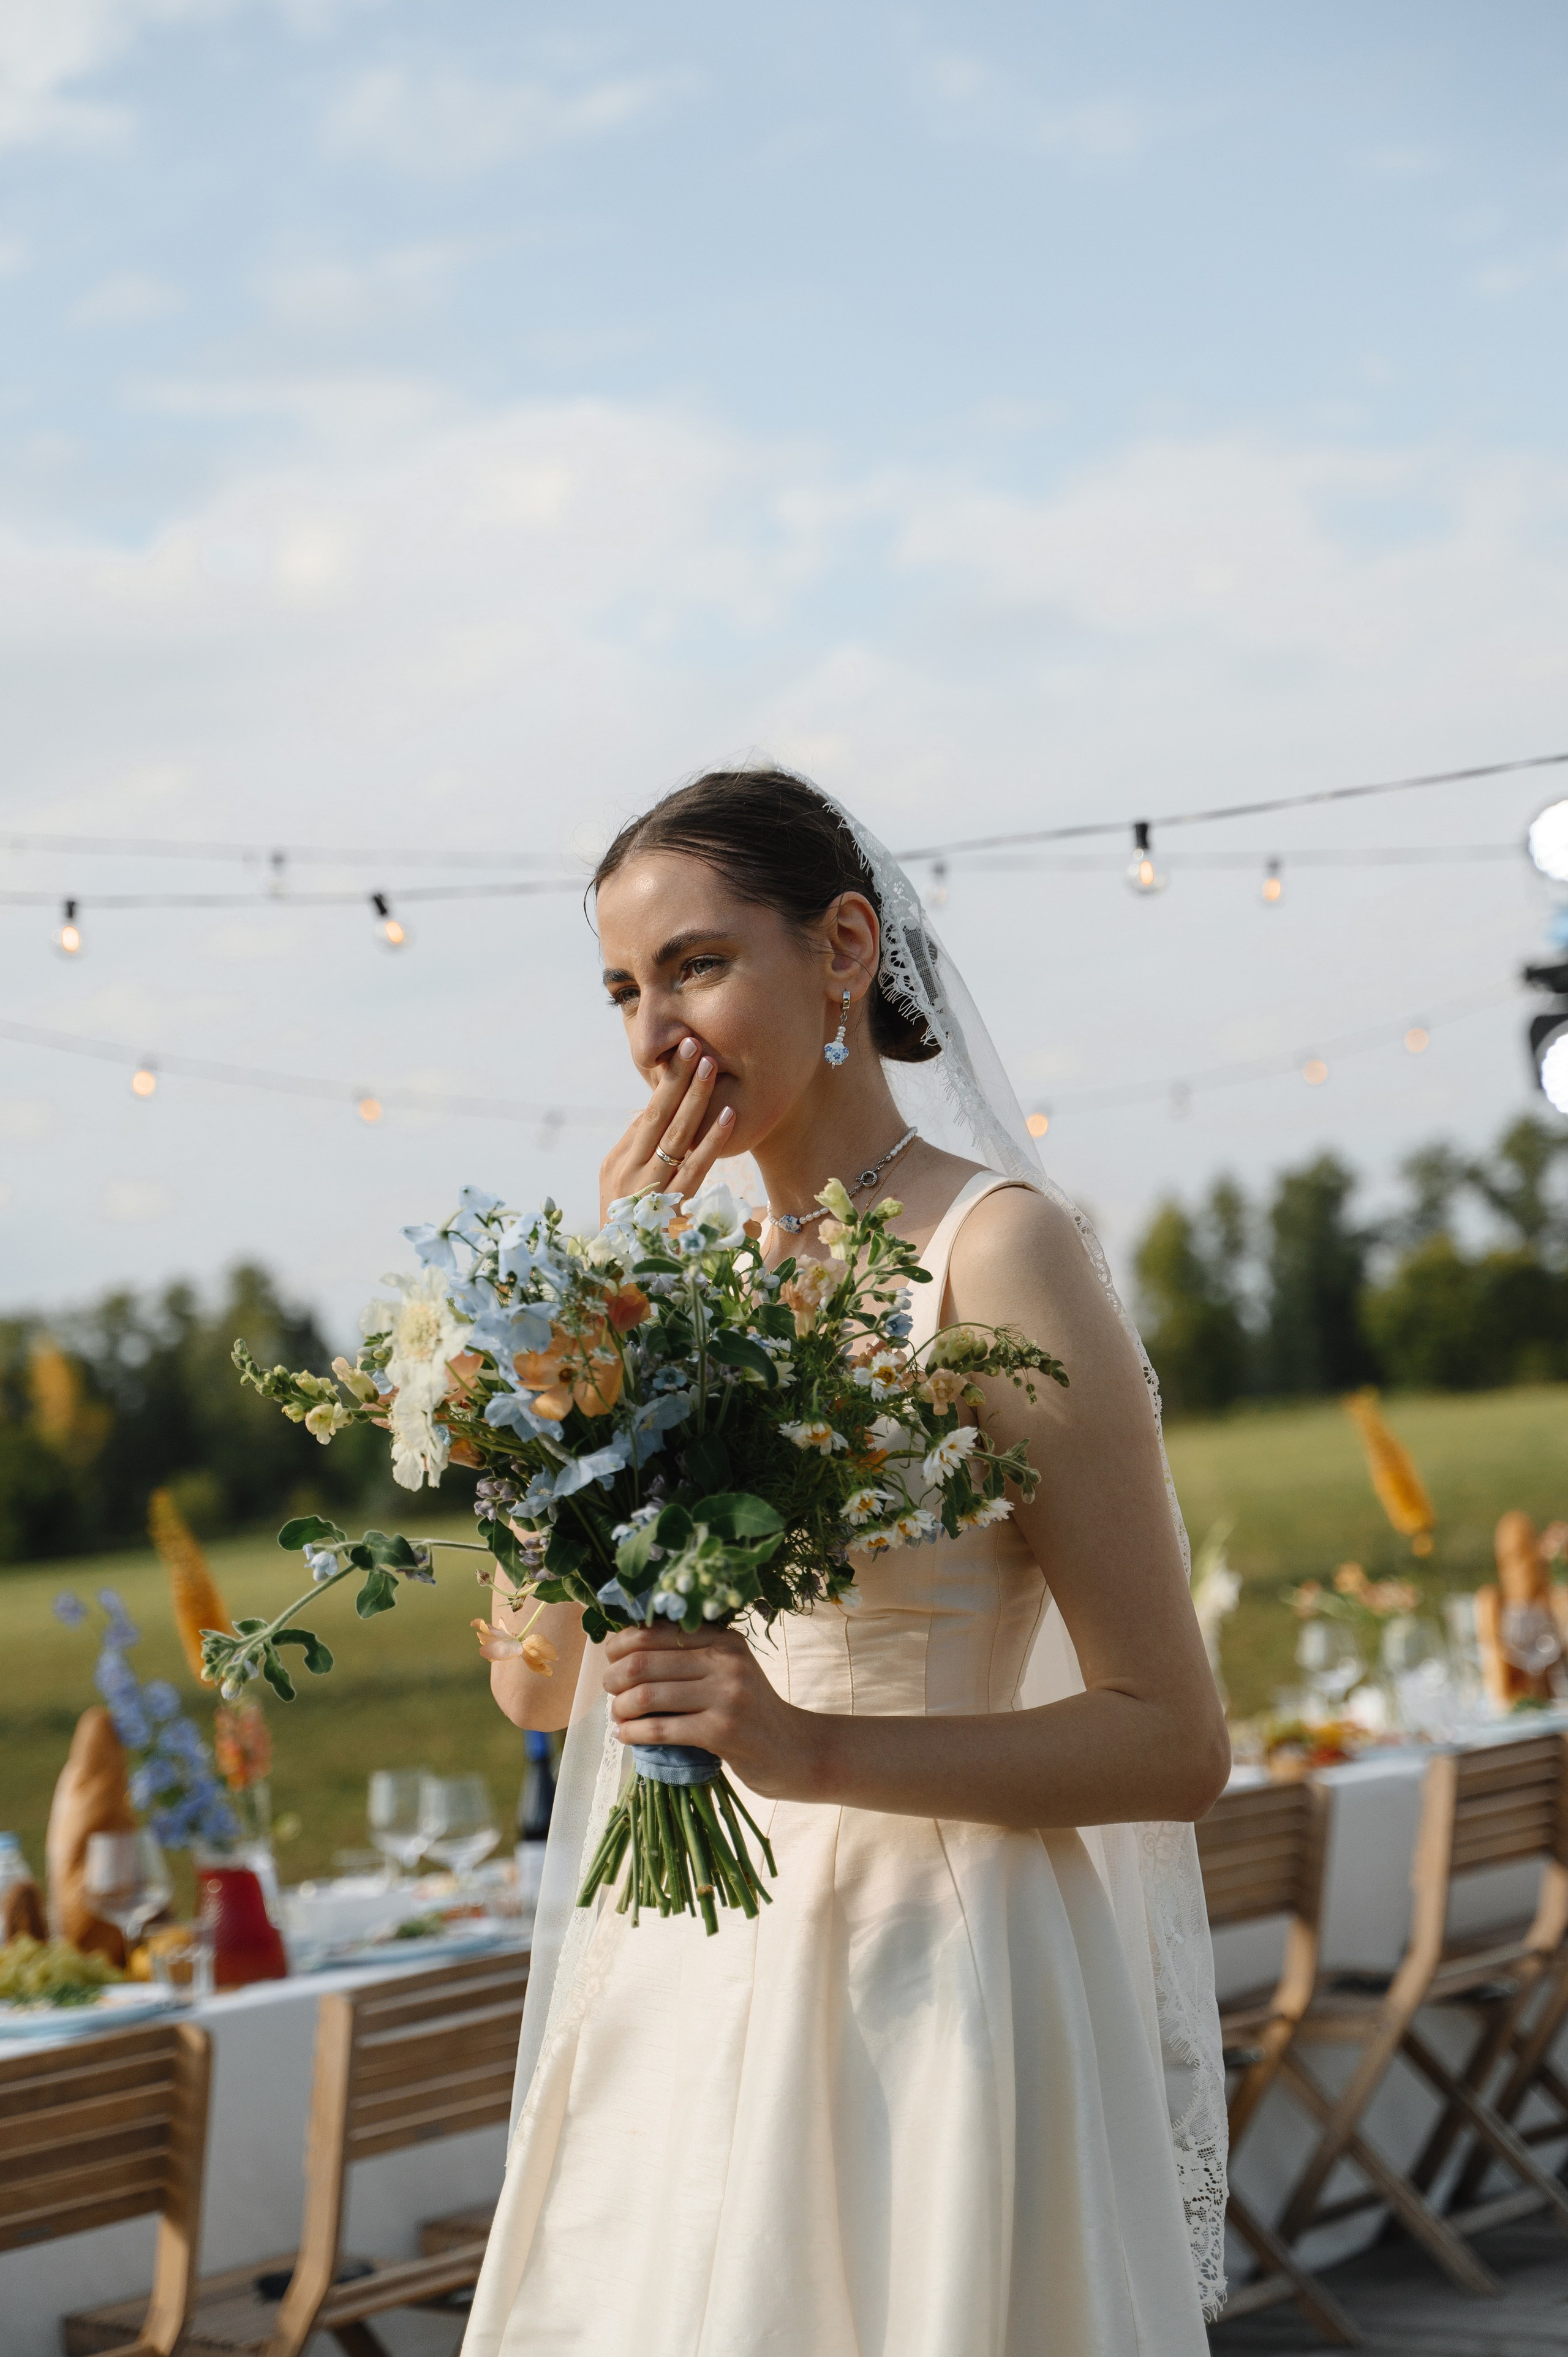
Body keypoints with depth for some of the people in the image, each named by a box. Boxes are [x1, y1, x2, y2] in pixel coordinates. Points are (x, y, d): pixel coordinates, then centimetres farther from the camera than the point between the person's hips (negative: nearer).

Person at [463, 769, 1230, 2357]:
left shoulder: (991, 1249, -11)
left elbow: (1174, 1742, -13)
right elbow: (537, 1681, 2)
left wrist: (816, 1750, -24)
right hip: (685, 1985, 6)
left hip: (919, 1984, -6)